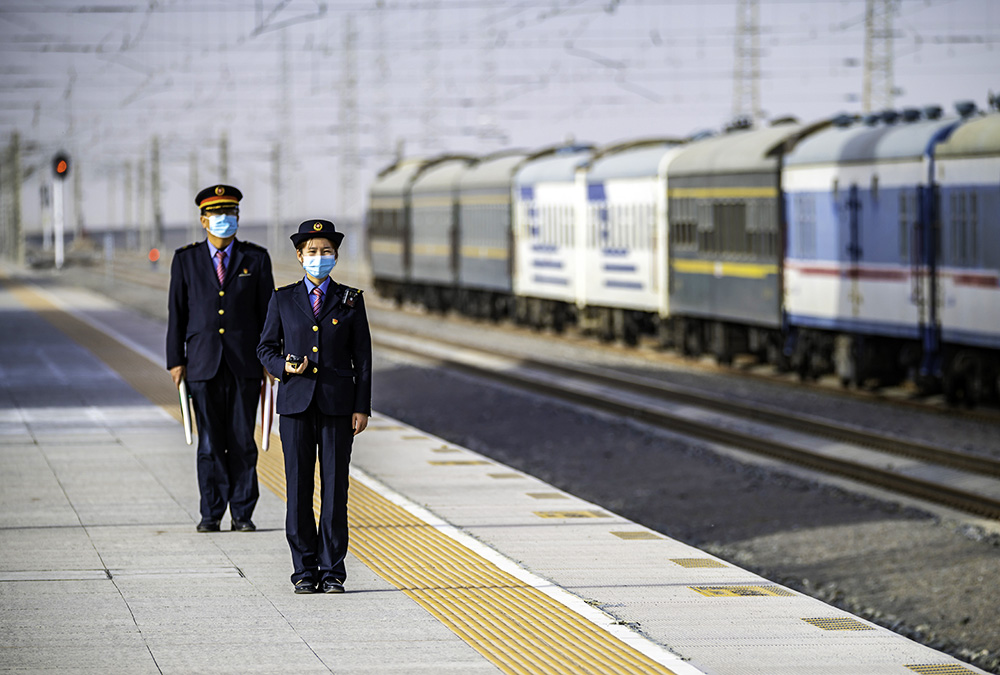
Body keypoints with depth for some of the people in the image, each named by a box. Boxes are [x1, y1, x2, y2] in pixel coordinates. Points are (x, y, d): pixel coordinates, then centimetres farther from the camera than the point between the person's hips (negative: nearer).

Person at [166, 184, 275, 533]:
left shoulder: (256, 258, 6)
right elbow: (177, 313, 6)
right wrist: (175, 361, 1)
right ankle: (211, 513, 8)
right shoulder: (186, 259, 6)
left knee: (242, 440, 0)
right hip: (203, 363, 0)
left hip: (245, 362, 0)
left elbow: (267, 310, 6)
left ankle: (242, 513, 7)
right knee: (210, 442, 1)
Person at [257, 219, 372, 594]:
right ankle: (305, 570, 8)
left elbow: (362, 356, 6)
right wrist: (283, 367, -10)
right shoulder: (283, 299, 8)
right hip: (296, 402, 1)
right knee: (299, 487, 1)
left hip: (337, 404, 0)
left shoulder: (350, 300, 6)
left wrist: (362, 407, -1)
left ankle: (333, 570, 5)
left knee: (335, 487, -1)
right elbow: (266, 348, 12)